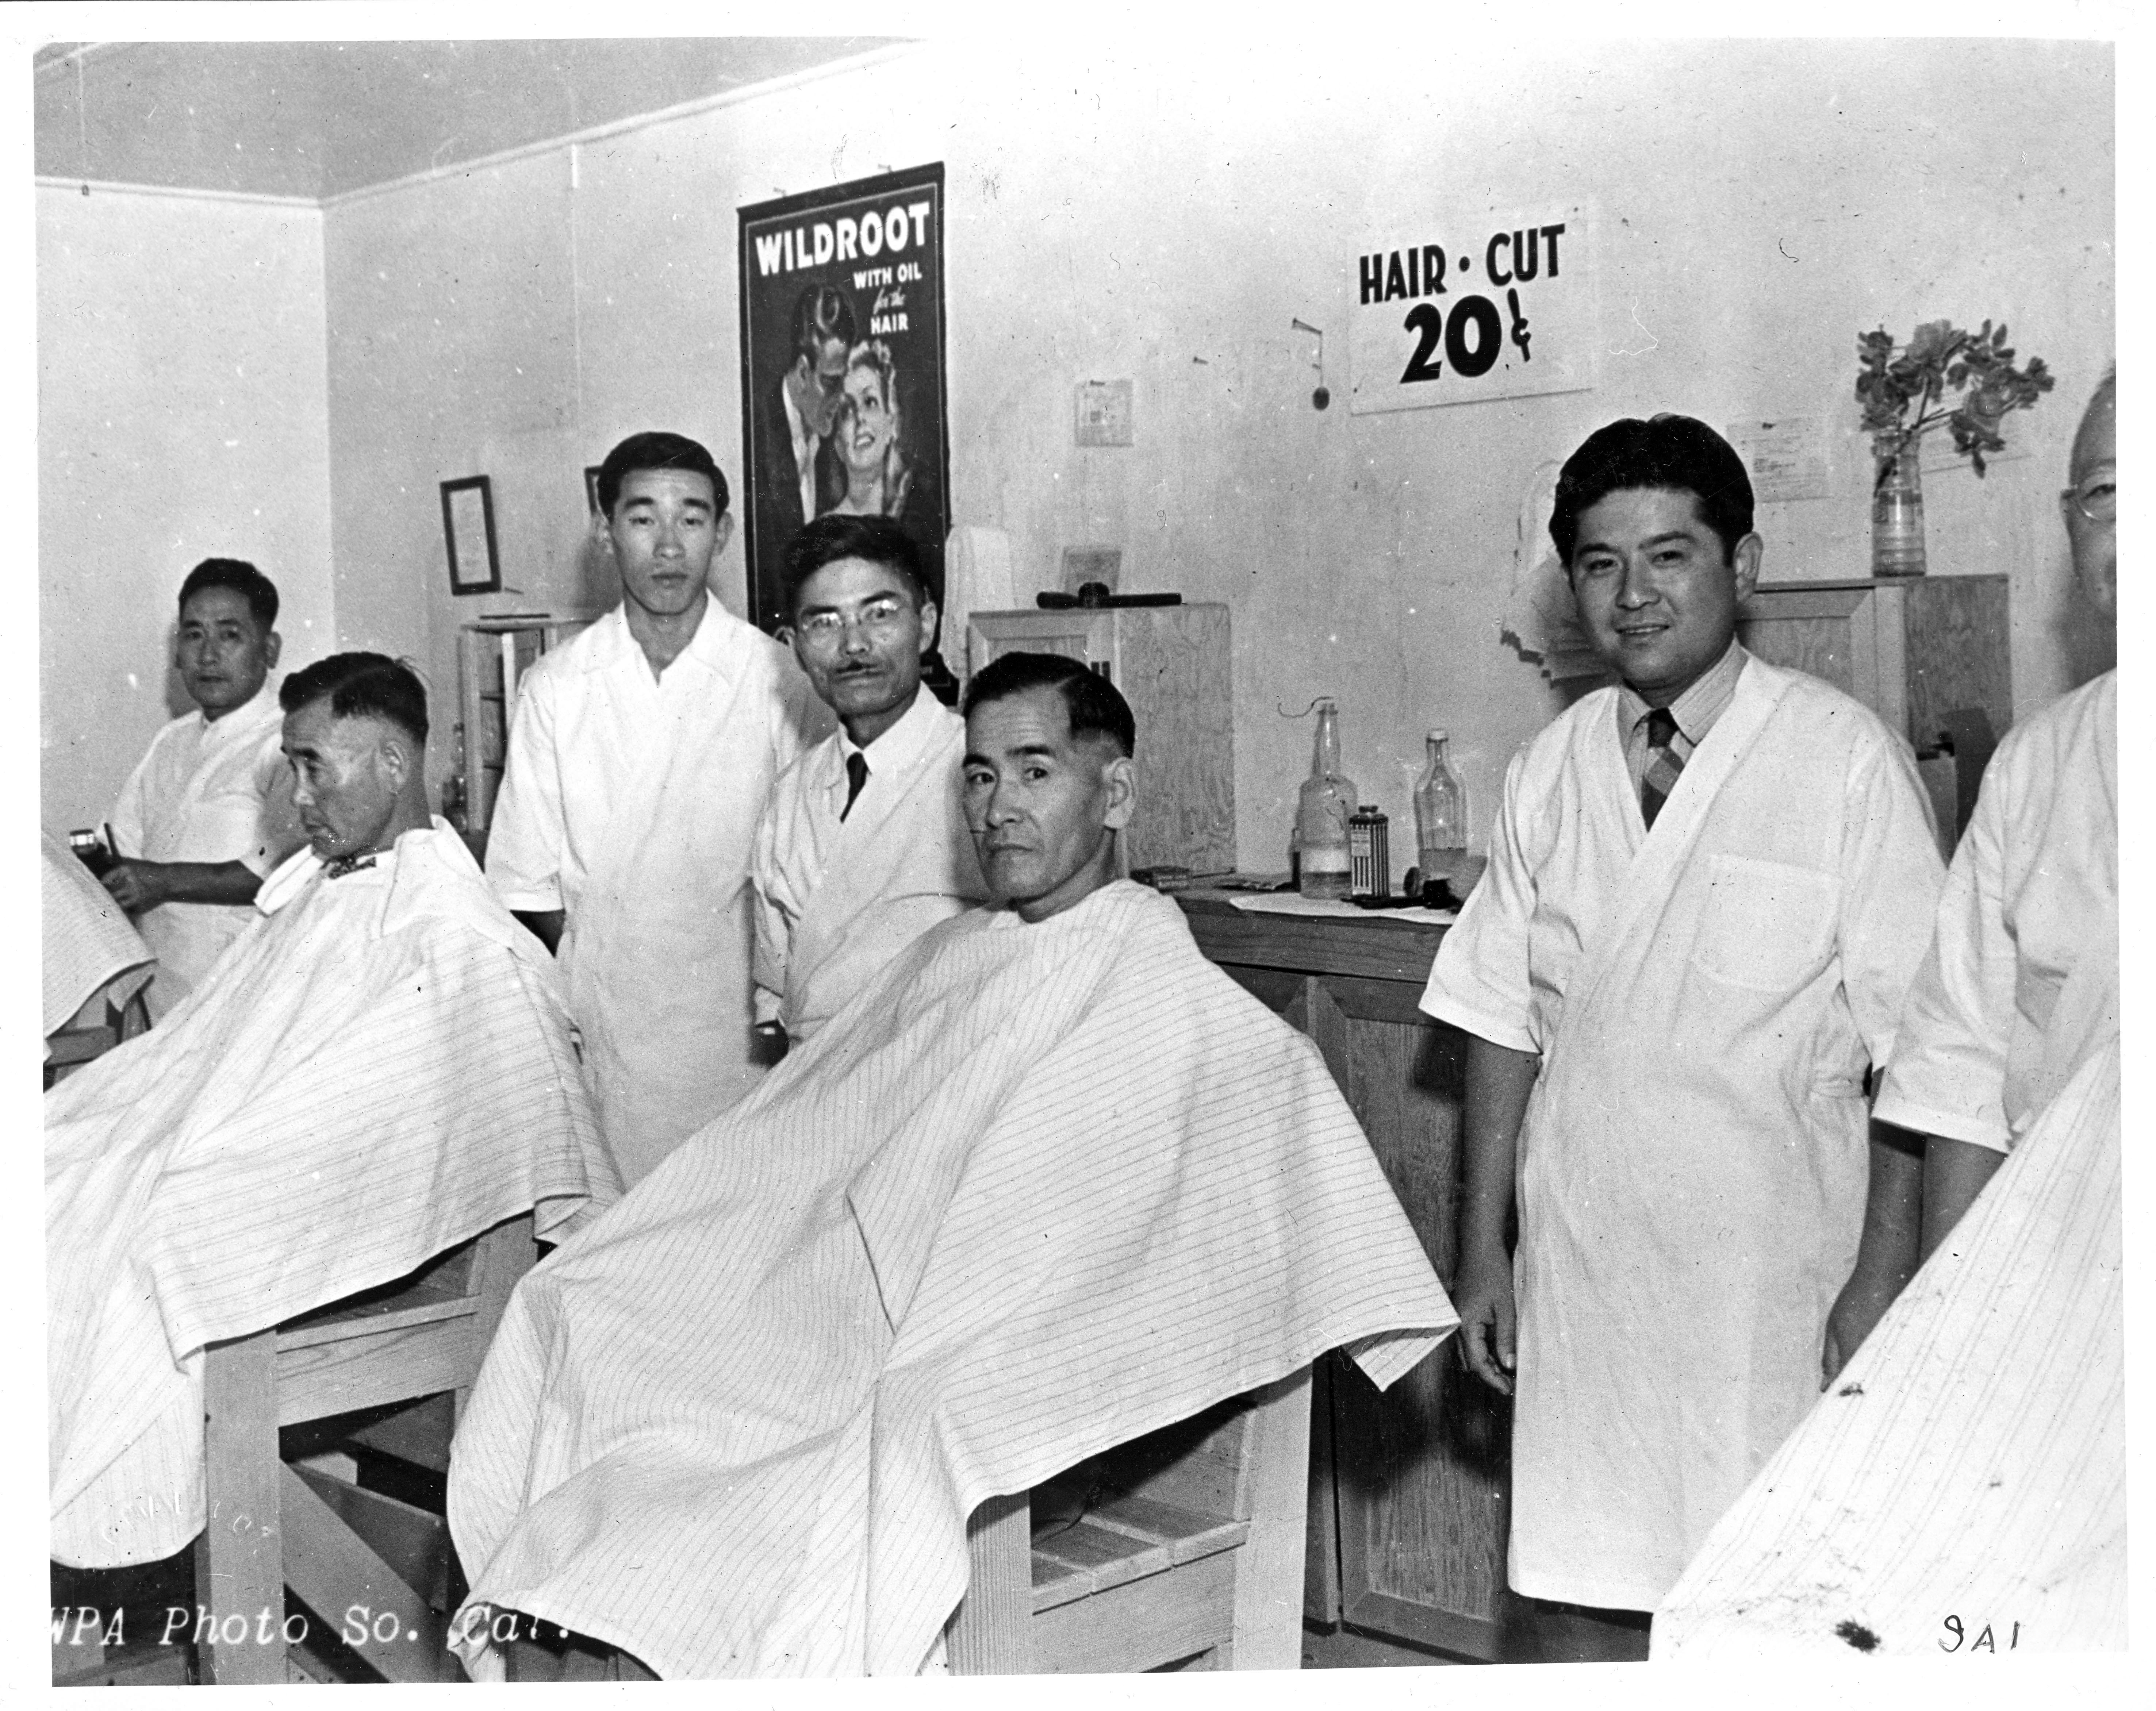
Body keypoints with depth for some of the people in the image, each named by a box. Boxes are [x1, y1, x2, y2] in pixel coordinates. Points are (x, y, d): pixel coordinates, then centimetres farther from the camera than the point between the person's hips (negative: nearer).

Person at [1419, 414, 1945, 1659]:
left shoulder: (1849, 759, -7)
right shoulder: (1551, 772, 7)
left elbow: (1913, 1044, -8)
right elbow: (1504, 1019, 10)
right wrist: (1483, 1249, 9)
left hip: (1767, 1275, -4)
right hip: (1576, 1266, 4)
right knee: (1576, 1601, 9)